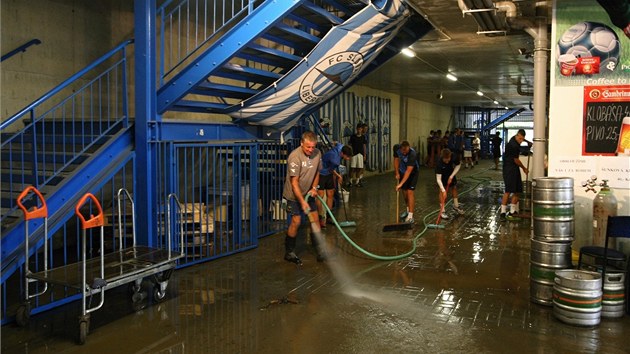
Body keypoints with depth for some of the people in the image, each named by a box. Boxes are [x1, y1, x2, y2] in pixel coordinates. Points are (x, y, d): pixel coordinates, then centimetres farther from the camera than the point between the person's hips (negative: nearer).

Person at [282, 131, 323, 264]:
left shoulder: (317, 153, -6)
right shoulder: (295, 156, -26)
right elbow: (294, 182, -25)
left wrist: (314, 188, -5)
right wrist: (302, 201, -28)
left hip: (309, 193, 6)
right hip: (294, 195, -6)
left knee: (315, 219, 5)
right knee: (296, 221, -8)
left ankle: (320, 250, 15)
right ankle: (289, 253, 7)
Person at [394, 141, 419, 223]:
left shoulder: (412, 154, -37)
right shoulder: (396, 148, -21)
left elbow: (408, 171, -39)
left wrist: (401, 184, -42)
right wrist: (397, 173, -3)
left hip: (412, 172, -5)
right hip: (402, 171, 5)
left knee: (410, 192, -15)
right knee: (404, 191, 11)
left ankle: (410, 216, -16)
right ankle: (408, 209, 33)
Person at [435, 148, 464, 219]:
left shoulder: (454, 157, -33)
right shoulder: (439, 163, -41)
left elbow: (458, 165, -11)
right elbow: (438, 178, -41)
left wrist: (452, 176, -20)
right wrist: (443, 190, -48)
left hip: (451, 173, 4)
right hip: (441, 175, -4)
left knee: (454, 187, 13)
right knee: (442, 191, -12)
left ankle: (456, 206, 31)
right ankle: (442, 211, -8)